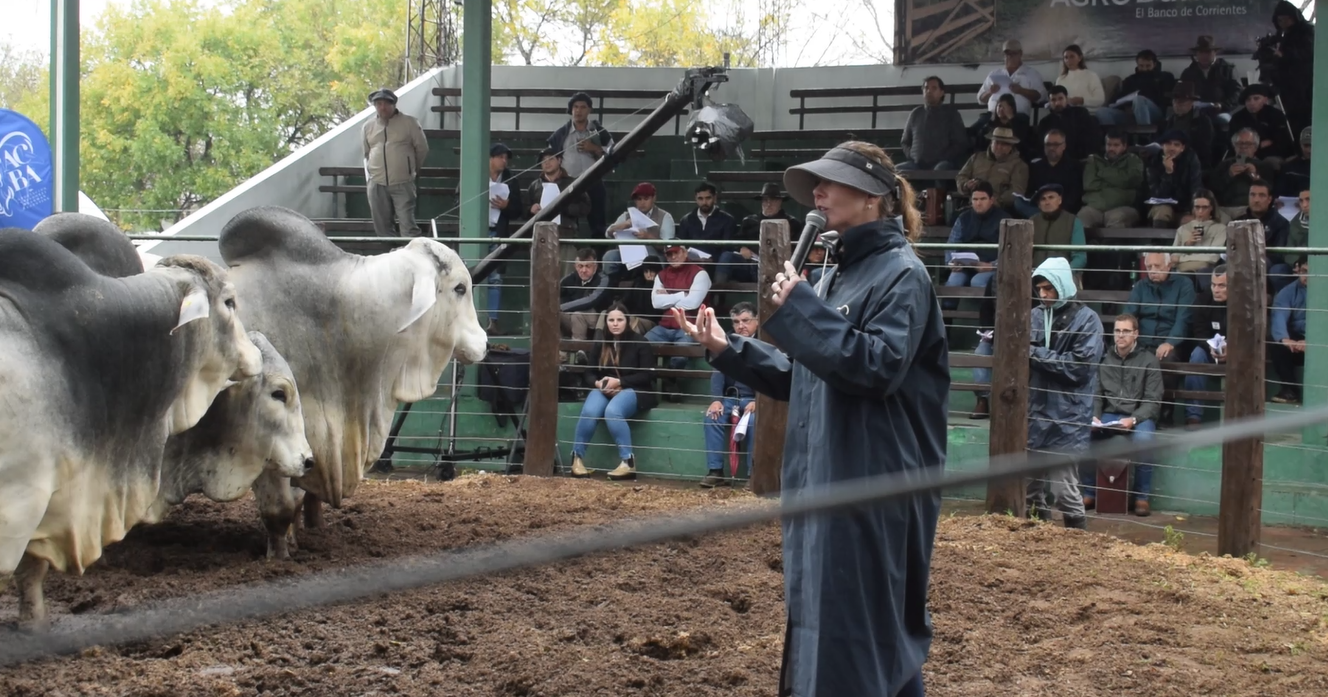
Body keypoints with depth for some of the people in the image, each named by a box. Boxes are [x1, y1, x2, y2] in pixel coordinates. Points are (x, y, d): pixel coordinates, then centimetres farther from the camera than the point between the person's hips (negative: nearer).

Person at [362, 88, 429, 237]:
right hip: (377, 184, 3)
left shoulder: (409, 122, -2)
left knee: (407, 225, -10)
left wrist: (413, 169, 17)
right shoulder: (368, 127, 9)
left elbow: (422, 148, 8)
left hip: (403, 184, -3)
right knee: (381, 227, 6)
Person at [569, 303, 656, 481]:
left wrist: (619, 382, -18)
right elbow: (589, 374, 14)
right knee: (589, 411, -31)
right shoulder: (600, 344, 13)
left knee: (612, 411, -38)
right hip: (604, 390, 4)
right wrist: (598, 383, -11)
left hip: (632, 391, -4)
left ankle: (628, 462, -32)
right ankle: (577, 457, -16)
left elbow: (646, 376, -8)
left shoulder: (639, 343, -2)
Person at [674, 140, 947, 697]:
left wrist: (799, 309, -22)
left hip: (875, 487, -9)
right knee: (820, 624, 15)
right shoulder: (840, 273, 16)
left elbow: (879, 366, -24)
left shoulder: (902, 274, -11)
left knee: (857, 628, -5)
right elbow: (804, 380, 19)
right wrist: (727, 350, 11)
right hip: (823, 481, 10)